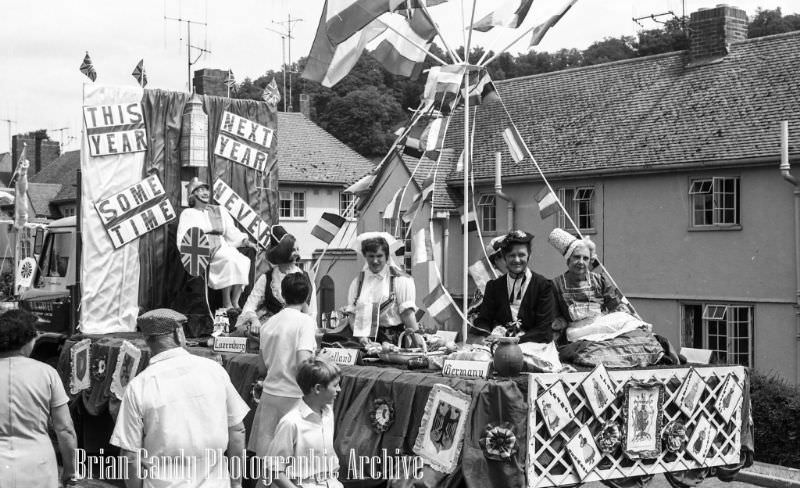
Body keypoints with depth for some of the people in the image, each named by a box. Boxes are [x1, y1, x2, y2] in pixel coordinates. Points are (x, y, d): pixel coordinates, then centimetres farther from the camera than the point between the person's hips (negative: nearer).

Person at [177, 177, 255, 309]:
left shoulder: (220, 211, 23)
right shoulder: (188, 214, 10)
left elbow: (232, 232, 20)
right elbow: (182, 239, -1)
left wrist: (245, 241, 1)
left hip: (222, 248, 5)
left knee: (244, 261, -27)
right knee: (229, 260, -33)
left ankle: (235, 302, -27)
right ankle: (226, 303, -30)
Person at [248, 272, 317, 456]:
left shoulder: (268, 323, 8)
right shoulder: (305, 321, -9)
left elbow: (262, 369, 12)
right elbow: (303, 364, -20)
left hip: (269, 393, 6)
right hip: (294, 396, -5)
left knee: (264, 455, 8)